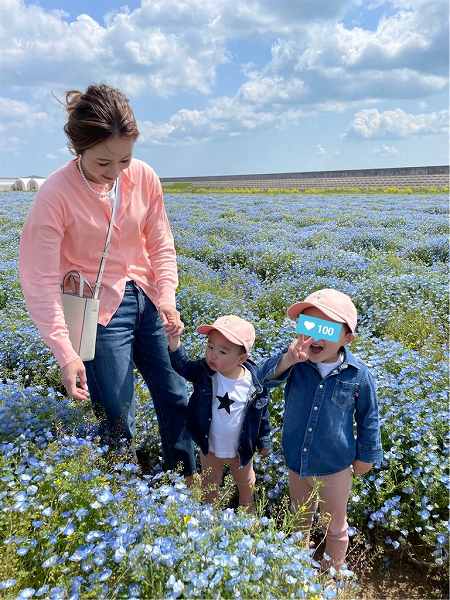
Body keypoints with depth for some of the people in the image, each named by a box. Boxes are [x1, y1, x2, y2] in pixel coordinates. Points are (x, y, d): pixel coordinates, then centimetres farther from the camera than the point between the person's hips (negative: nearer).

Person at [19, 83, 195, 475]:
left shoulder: (144, 177, -7)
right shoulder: (56, 195, -19)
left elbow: (161, 246, 1)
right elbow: (41, 281, -18)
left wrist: (168, 302, -12)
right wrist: (66, 353, -24)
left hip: (146, 300, 5)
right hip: (101, 311, -4)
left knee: (174, 397, 13)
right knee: (117, 417, 5)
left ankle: (187, 479, 38)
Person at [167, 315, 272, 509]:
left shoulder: (254, 384, -23)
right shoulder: (204, 371, -21)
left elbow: (262, 414, -10)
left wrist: (264, 441, 1)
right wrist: (174, 343, -46)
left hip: (241, 449, 0)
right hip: (210, 448, 1)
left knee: (246, 484, 29)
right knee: (209, 487, 25)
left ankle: (247, 512, 57)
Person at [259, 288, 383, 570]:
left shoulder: (359, 374, -22)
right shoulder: (296, 361, -19)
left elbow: (368, 418, -7)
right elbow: (266, 376, -33)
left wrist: (366, 455, 3)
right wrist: (288, 359, -51)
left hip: (335, 467, -2)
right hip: (296, 463, 3)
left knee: (336, 525, 23)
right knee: (300, 520, 29)